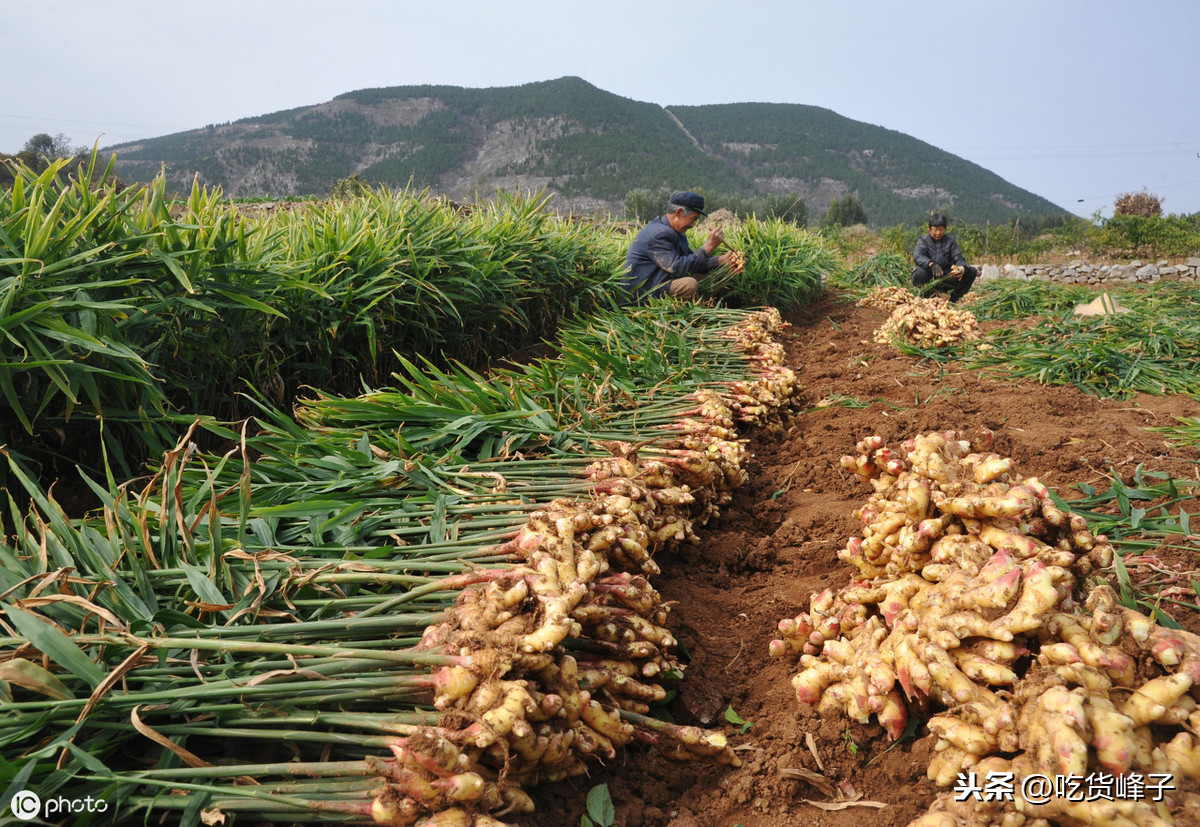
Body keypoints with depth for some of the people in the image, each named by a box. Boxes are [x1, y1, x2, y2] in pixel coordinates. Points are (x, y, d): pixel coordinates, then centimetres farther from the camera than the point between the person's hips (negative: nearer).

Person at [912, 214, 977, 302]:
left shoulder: (950, 241, 11)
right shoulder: (924, 241, 1)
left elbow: (958, 258, -2)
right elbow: (917, 257, -20)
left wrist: (962, 268, -28)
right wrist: (931, 264, -42)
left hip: (946, 279, 4)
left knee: (972, 272, -13)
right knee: (922, 271, -38)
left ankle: (954, 298, -6)